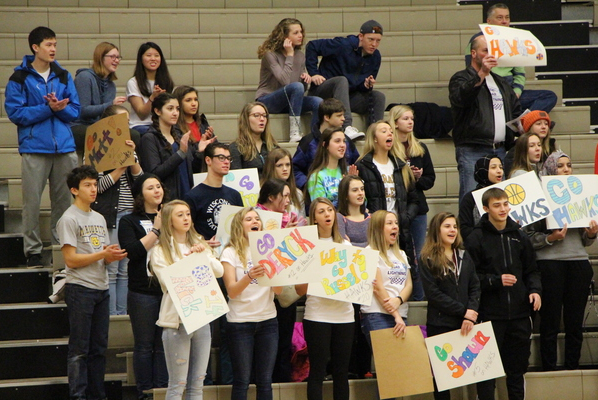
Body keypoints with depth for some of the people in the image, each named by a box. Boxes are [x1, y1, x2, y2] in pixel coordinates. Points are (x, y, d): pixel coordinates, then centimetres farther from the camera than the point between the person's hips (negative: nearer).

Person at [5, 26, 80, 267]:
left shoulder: (63, 76, 12)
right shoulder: (20, 78, 0)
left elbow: (75, 111, 8)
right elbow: (15, 113, -8)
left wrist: (59, 107, -13)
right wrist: (48, 108, -13)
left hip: (64, 147, 4)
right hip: (34, 149, -4)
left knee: (64, 201, 7)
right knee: (32, 202, -3)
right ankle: (33, 251, 5)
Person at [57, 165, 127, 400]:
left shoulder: (99, 219, 17)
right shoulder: (69, 219, -6)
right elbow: (71, 259, -13)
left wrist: (114, 256, -4)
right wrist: (103, 254, -16)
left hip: (102, 289, 7)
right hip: (80, 289, -7)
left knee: (99, 348, 9)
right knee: (79, 350, -5)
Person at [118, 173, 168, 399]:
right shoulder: (129, 222, 4)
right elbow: (132, 251, -13)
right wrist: (156, 230, -10)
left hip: (169, 287, 3)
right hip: (143, 290, -3)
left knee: (165, 344, 3)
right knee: (145, 345, 0)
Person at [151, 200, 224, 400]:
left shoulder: (200, 245, 15)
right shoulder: (160, 252, 0)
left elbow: (219, 271, 2)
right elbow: (169, 282, -13)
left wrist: (203, 255, -12)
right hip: (177, 321, -5)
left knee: (197, 383, 8)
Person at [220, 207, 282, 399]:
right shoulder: (230, 253, -2)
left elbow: (278, 290, 1)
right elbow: (232, 291, -13)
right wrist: (249, 276, -31)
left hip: (268, 320, 4)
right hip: (240, 322, -4)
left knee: (265, 381, 4)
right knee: (242, 380, -2)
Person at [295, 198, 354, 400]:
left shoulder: (345, 245, 13)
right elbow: (300, 290, -3)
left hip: (344, 314, 4)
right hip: (317, 314, -4)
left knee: (342, 371, 6)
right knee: (317, 371, -2)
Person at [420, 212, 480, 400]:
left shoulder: (464, 257, 15)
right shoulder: (428, 259, -1)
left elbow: (475, 287, 8)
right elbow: (433, 294, -9)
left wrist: (472, 313, -11)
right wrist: (463, 311, -11)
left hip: (466, 324, 4)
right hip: (440, 325, -4)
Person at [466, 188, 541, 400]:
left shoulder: (520, 237, 10)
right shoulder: (476, 239, -5)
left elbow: (531, 270, 16)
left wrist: (535, 290, -1)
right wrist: (496, 280, -18)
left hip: (519, 313, 5)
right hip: (490, 314, -5)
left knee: (517, 367, 12)